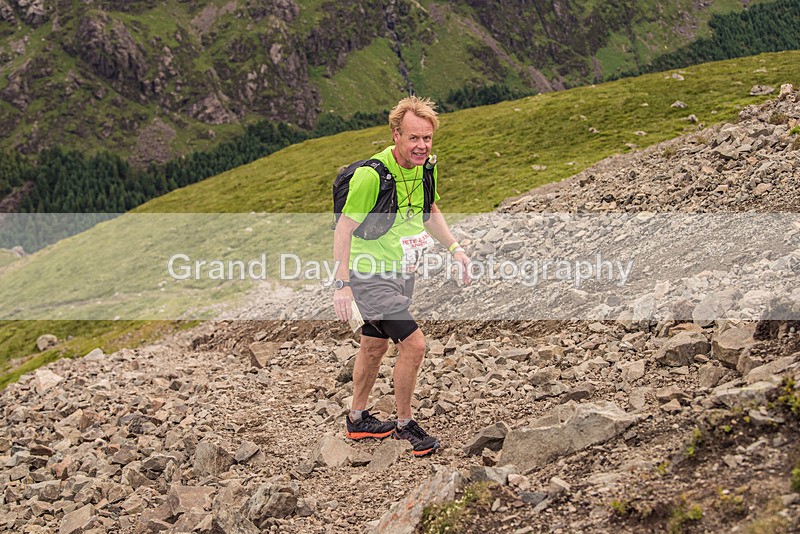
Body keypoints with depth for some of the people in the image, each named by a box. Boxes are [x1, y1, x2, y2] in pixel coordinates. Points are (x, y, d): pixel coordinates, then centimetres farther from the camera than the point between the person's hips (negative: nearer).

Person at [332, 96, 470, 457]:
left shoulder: (427, 167, -1)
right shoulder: (371, 175, -25)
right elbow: (344, 228, -21)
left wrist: (454, 248, 7)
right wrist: (342, 285, -24)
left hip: (402, 273, 8)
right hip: (372, 274, -8)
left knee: (375, 346, 21)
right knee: (414, 344, -14)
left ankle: (358, 419, 38)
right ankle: (404, 424, 5)